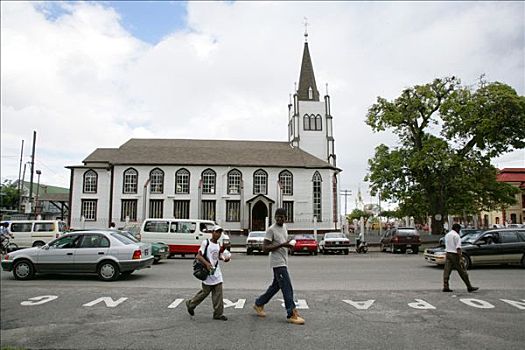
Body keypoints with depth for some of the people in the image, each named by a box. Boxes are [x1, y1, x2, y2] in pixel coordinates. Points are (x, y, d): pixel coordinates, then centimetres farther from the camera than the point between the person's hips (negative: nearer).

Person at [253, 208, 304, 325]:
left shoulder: (284, 227, 11)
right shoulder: (271, 230, -14)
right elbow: (265, 248, -19)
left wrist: (288, 245, 8)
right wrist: (282, 245, -24)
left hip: (283, 263, 9)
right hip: (278, 263, -9)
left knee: (275, 286, 18)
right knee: (287, 289, -9)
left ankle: (259, 304, 31)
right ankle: (292, 315, -2)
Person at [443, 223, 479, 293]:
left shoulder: (447, 235, 14)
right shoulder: (456, 235, -11)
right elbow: (458, 248, -17)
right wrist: (460, 259, -19)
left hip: (448, 254, 7)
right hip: (454, 255, -7)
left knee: (447, 271, 3)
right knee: (462, 272, 1)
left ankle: (445, 287, 0)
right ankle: (469, 287, 8)